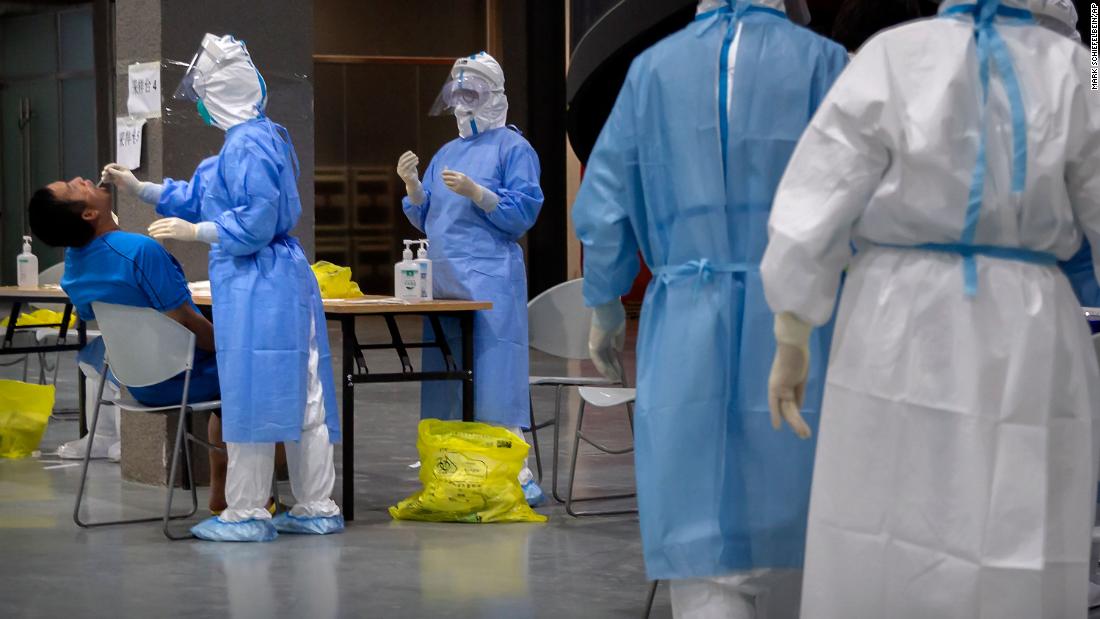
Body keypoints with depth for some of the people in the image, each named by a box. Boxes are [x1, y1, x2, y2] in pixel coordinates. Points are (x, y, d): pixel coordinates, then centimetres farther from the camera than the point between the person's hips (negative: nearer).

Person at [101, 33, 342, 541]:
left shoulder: (246, 146, -16)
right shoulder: (263, 137, 16)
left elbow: (255, 224, -19)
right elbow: (199, 198, 25)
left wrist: (194, 231, -9)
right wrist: (137, 188, 26)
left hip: (254, 288, -10)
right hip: (286, 279, 10)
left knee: (250, 399, -3)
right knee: (299, 398, 10)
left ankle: (246, 514, 4)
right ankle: (316, 508, 15)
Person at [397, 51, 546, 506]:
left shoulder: (512, 148, 0)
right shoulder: (447, 153, 22)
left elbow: (524, 212, -10)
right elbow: (426, 220, 22)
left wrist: (475, 192, -20)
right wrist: (413, 186, 4)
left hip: (491, 281, -7)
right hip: (443, 280, 7)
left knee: (494, 374, -12)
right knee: (443, 378, 6)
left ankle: (516, 475, -12)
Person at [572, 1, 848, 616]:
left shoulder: (654, 69, 6)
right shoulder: (822, 63, 0)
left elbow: (603, 212, 6)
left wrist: (605, 311, 20)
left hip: (686, 339, 1)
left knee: (705, 550, -2)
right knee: (783, 521, 16)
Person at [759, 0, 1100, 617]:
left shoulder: (893, 59, -5)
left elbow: (812, 214, -6)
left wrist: (790, 344, 3)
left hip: (901, 335, -1)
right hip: (1028, 343, 1)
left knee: (879, 561, 6)